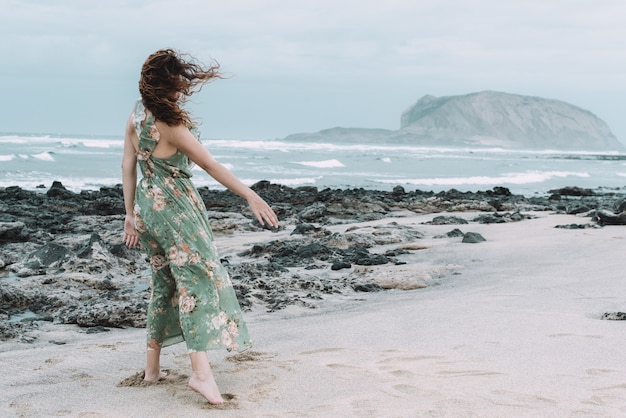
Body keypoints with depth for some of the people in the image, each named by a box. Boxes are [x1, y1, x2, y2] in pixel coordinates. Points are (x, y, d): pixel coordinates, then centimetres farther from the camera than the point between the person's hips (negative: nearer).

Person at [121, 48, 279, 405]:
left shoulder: (137, 116, 5)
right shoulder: (171, 124, -19)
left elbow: (128, 166, 8)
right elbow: (210, 165, -19)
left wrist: (131, 214, 14)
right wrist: (252, 196, -18)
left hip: (147, 205, 8)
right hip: (175, 206, -8)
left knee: (164, 282, 16)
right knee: (198, 276, -10)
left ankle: (153, 367, 21)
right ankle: (201, 370, -20)